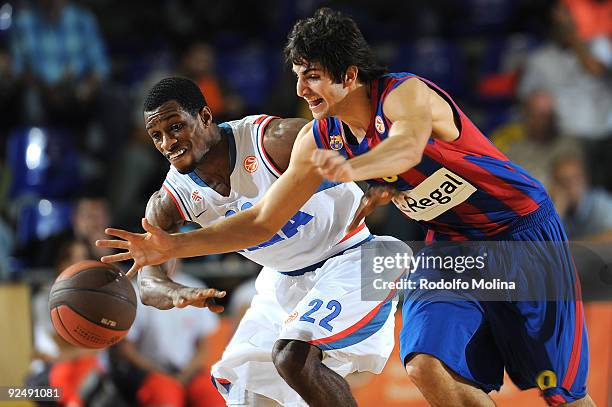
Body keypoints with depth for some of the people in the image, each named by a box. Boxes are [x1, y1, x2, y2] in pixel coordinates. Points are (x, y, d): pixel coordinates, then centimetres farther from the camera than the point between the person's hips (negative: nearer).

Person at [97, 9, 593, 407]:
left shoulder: (406, 94, -26)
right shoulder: (319, 139, -5)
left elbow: (408, 146, -50)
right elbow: (263, 220, 1)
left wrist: (350, 169, -71)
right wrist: (175, 246, -9)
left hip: (522, 230, -6)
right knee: (428, 366, -15)